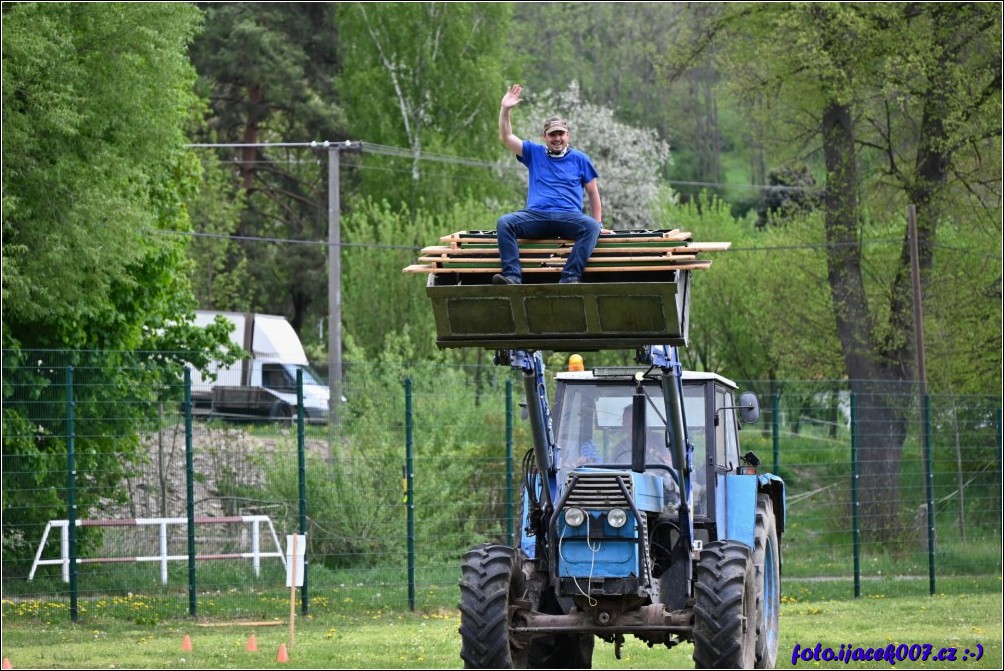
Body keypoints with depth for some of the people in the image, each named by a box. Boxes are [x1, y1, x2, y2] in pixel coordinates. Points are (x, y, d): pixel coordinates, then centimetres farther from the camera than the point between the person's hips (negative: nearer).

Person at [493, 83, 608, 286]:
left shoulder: (580, 159, 18)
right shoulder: (534, 153, 21)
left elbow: (593, 193, 19)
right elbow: (506, 138, 15)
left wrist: (598, 224, 10)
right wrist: (505, 110, 3)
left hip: (569, 217, -1)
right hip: (536, 216, 1)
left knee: (591, 226, -34)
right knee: (505, 222, -28)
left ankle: (570, 277, -43)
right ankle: (512, 275, -41)